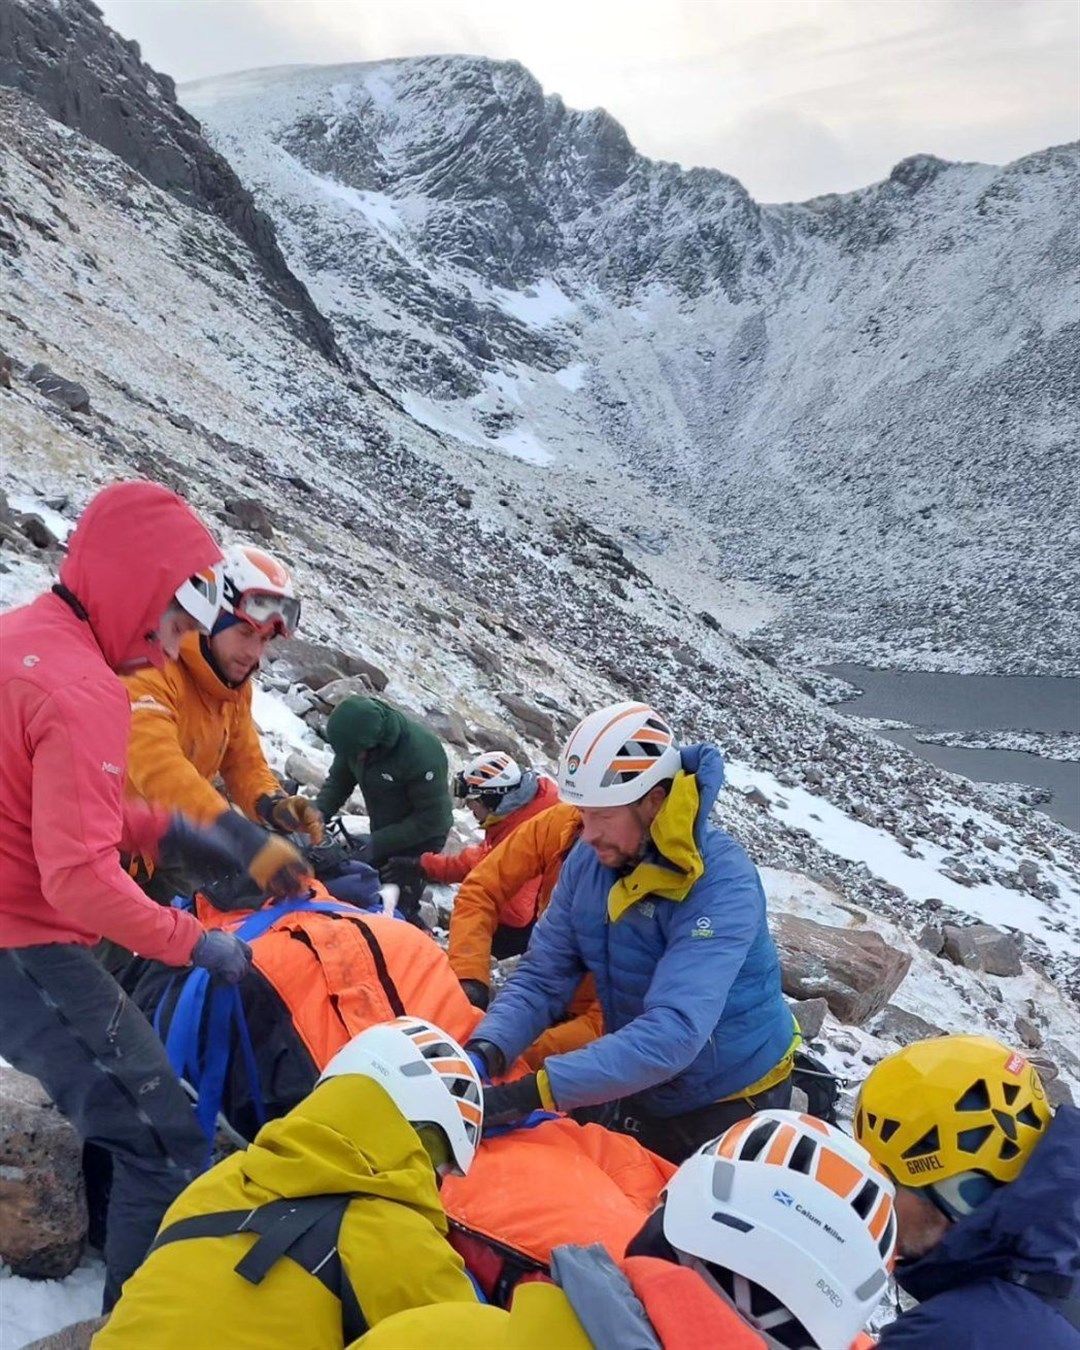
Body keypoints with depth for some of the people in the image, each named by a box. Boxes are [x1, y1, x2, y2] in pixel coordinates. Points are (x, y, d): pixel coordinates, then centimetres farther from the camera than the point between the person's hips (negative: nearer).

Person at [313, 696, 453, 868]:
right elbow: (339, 778, 2)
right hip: (381, 837, 7)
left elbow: (432, 819, -27)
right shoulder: (356, 737, -14)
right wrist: (320, 810, -17)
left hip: (418, 845, -7)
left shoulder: (422, 753, -33)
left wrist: (378, 843, -28)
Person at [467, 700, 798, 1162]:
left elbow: (674, 1032, -41)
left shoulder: (722, 884, -32)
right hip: (645, 1097, 6)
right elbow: (541, 976, -10)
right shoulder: (589, 861, -12)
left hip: (730, 1102, -6)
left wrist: (538, 1090, -46)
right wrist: (486, 1049, -30)